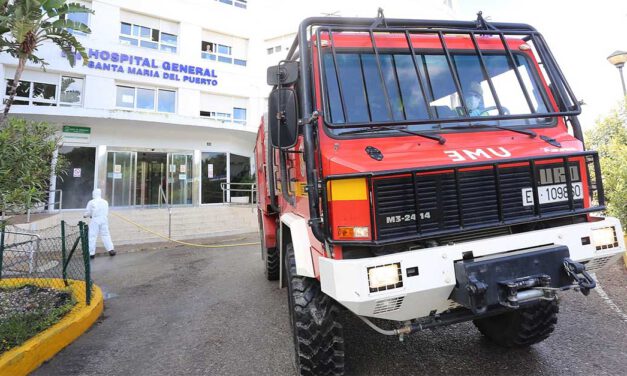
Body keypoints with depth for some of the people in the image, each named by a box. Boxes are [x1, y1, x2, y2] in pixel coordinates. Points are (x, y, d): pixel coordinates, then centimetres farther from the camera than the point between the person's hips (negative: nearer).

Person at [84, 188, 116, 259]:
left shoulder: (91, 202, -6)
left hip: (95, 221, -3)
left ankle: (91, 253, 6)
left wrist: (85, 215, 20)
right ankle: (110, 249, 2)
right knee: (106, 235, 9)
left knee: (92, 236, 4)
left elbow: (87, 212, -2)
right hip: (104, 220, 3)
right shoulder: (105, 202, 6)